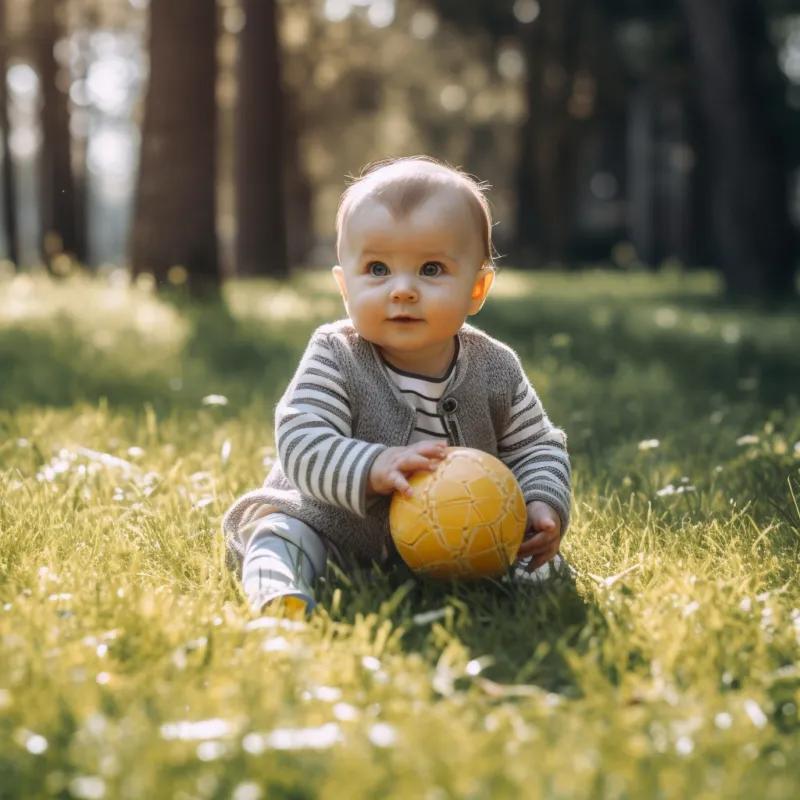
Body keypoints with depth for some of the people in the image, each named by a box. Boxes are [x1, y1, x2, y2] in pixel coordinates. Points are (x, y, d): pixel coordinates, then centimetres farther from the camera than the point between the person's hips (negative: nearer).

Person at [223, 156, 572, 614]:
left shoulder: (496, 371, -10)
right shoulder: (336, 360, -19)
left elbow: (536, 448, 1)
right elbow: (301, 443, -29)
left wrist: (544, 507, -20)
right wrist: (373, 468, -47)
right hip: (338, 531, -2)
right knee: (283, 532, -24)